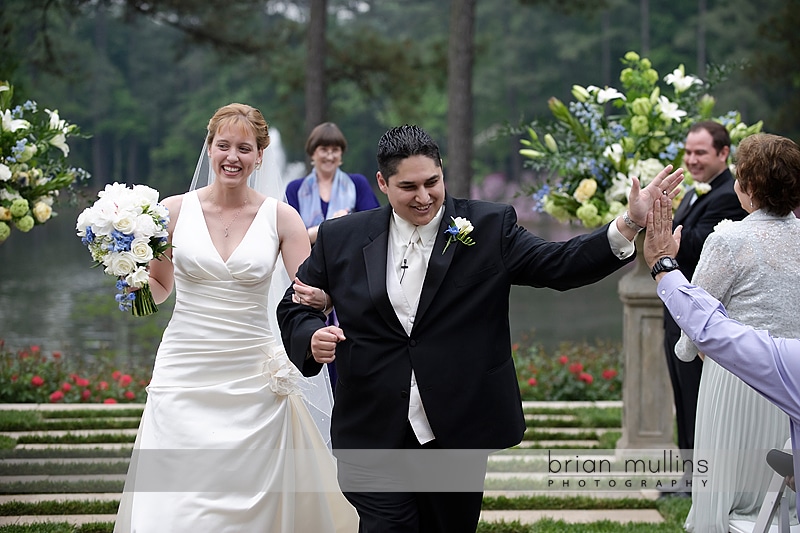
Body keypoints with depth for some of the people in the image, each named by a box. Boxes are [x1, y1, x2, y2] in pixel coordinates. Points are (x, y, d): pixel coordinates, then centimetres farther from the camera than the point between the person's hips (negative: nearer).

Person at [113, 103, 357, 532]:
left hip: (253, 380, 0)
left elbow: (313, 296, -1)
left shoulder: (280, 217, 0)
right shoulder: (174, 210, 2)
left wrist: (317, 296, -24)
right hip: (184, 375, 0)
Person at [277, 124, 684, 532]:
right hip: (373, 441, 0)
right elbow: (294, 307, 12)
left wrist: (628, 224, -19)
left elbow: (558, 265, -7)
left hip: (459, 438, 0)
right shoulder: (342, 239, 3)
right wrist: (312, 337, -11)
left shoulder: (489, 228, 0)